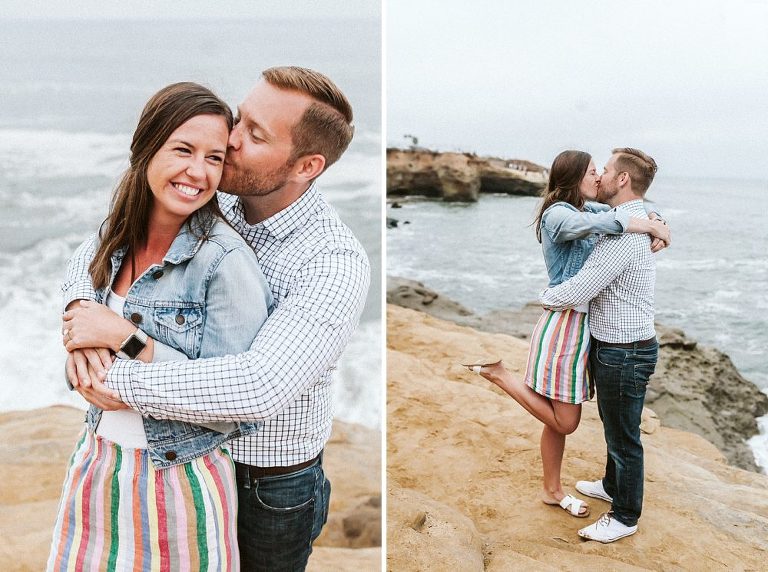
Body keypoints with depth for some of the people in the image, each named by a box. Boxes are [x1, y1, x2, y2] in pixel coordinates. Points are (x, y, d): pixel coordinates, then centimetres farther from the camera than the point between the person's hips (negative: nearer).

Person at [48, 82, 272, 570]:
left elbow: (235, 408, -23)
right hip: (96, 466, 6)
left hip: (177, 485, -6)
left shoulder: (227, 260, -22)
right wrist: (83, 348, -10)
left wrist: (125, 340, -24)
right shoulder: (115, 238, -2)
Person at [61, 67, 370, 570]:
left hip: (271, 486, -5)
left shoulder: (337, 263, -29)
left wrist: (120, 385, -31)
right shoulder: (211, 207, -8)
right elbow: (98, 250, 1)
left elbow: (260, 386, -40)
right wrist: (80, 307, -22)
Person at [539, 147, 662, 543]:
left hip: (624, 353, -10)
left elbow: (575, 293, -26)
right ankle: (612, 485, 48)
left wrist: (546, 296, -7)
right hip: (611, 347, 10)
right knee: (613, 426, 27)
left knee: (623, 436, 7)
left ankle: (625, 517, 25)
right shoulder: (636, 223, 7)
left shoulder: (623, 235, -26)